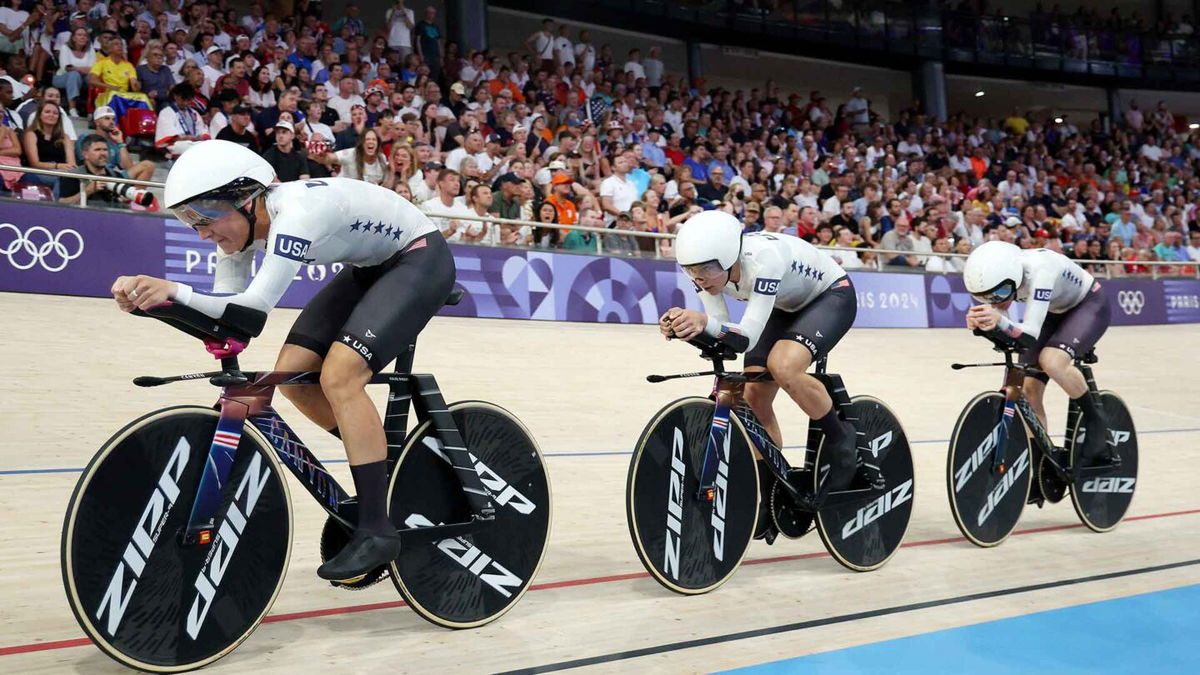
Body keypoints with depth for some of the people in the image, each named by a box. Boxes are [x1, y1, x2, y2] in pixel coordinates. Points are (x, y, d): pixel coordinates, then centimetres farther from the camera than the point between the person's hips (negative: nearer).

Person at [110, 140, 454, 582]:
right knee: (292, 373, -4)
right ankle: (382, 461, 15)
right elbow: (226, 304, -7)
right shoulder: (248, 219, -5)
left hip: (421, 260, -9)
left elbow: (257, 305, -38)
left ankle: (376, 530, -17)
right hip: (370, 267, 9)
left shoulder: (295, 211, -31)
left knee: (339, 375, -25)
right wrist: (146, 294, -20)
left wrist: (175, 290, -44)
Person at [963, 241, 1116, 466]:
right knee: (1028, 390, -7)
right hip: (1052, 312, 6)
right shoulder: (997, 274, -22)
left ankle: (1095, 419, -8)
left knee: (1051, 361, -34)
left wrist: (1000, 321, -63)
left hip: (1089, 305, -6)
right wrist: (982, 322, -43)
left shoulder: (1039, 269, -40)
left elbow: (1031, 336, -44)